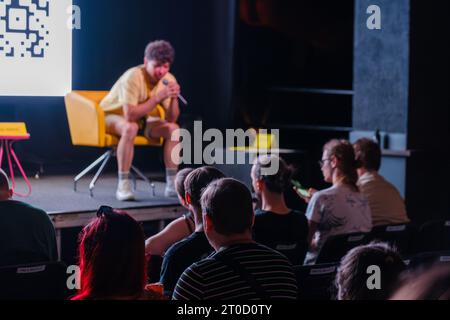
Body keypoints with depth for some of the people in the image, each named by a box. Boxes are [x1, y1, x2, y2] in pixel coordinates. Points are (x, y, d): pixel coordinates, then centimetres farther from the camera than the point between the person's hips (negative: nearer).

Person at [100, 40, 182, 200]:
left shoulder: (168, 80, -12)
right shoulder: (133, 77, -31)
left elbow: (171, 119, -13)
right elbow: (130, 115, -38)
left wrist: (174, 98, -30)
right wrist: (157, 98, -38)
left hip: (141, 118, 6)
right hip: (112, 116, -6)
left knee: (173, 129, -15)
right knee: (130, 128, -39)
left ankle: (172, 185, -11)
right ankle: (123, 185, -33)